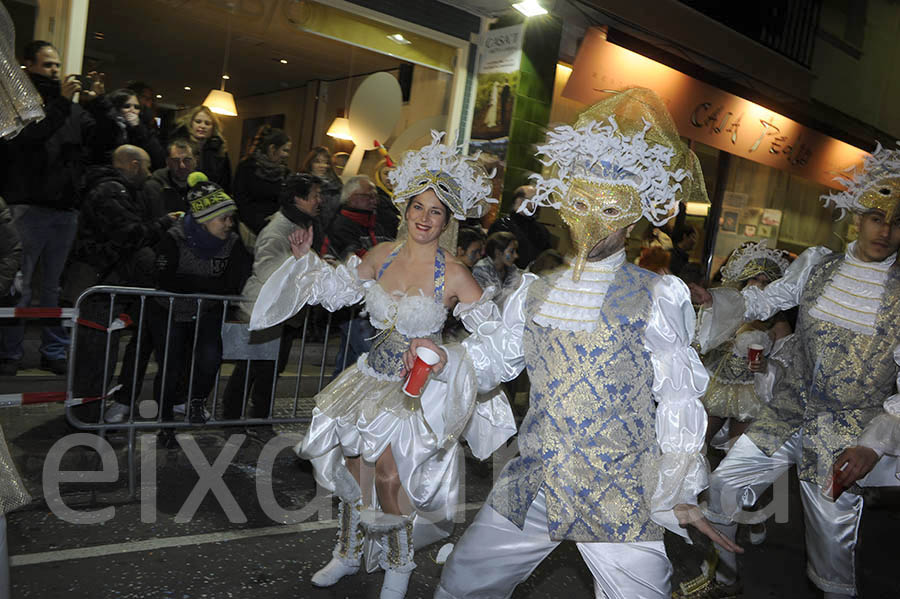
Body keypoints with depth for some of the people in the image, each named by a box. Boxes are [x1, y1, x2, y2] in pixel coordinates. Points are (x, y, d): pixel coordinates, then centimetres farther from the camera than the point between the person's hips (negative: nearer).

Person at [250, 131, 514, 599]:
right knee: (353, 465, 14)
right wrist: (306, 259, 4)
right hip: (374, 376, 5)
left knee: (389, 475, -4)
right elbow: (335, 287, 15)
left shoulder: (454, 275, -15)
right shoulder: (382, 256, -1)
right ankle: (349, 553, 41)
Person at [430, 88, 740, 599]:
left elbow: (679, 403, -7)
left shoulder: (658, 297, -8)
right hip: (530, 487, 5)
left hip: (621, 501, -4)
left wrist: (679, 495, -6)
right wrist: (446, 356, -3)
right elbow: (495, 355, 15)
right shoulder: (536, 292, 6)